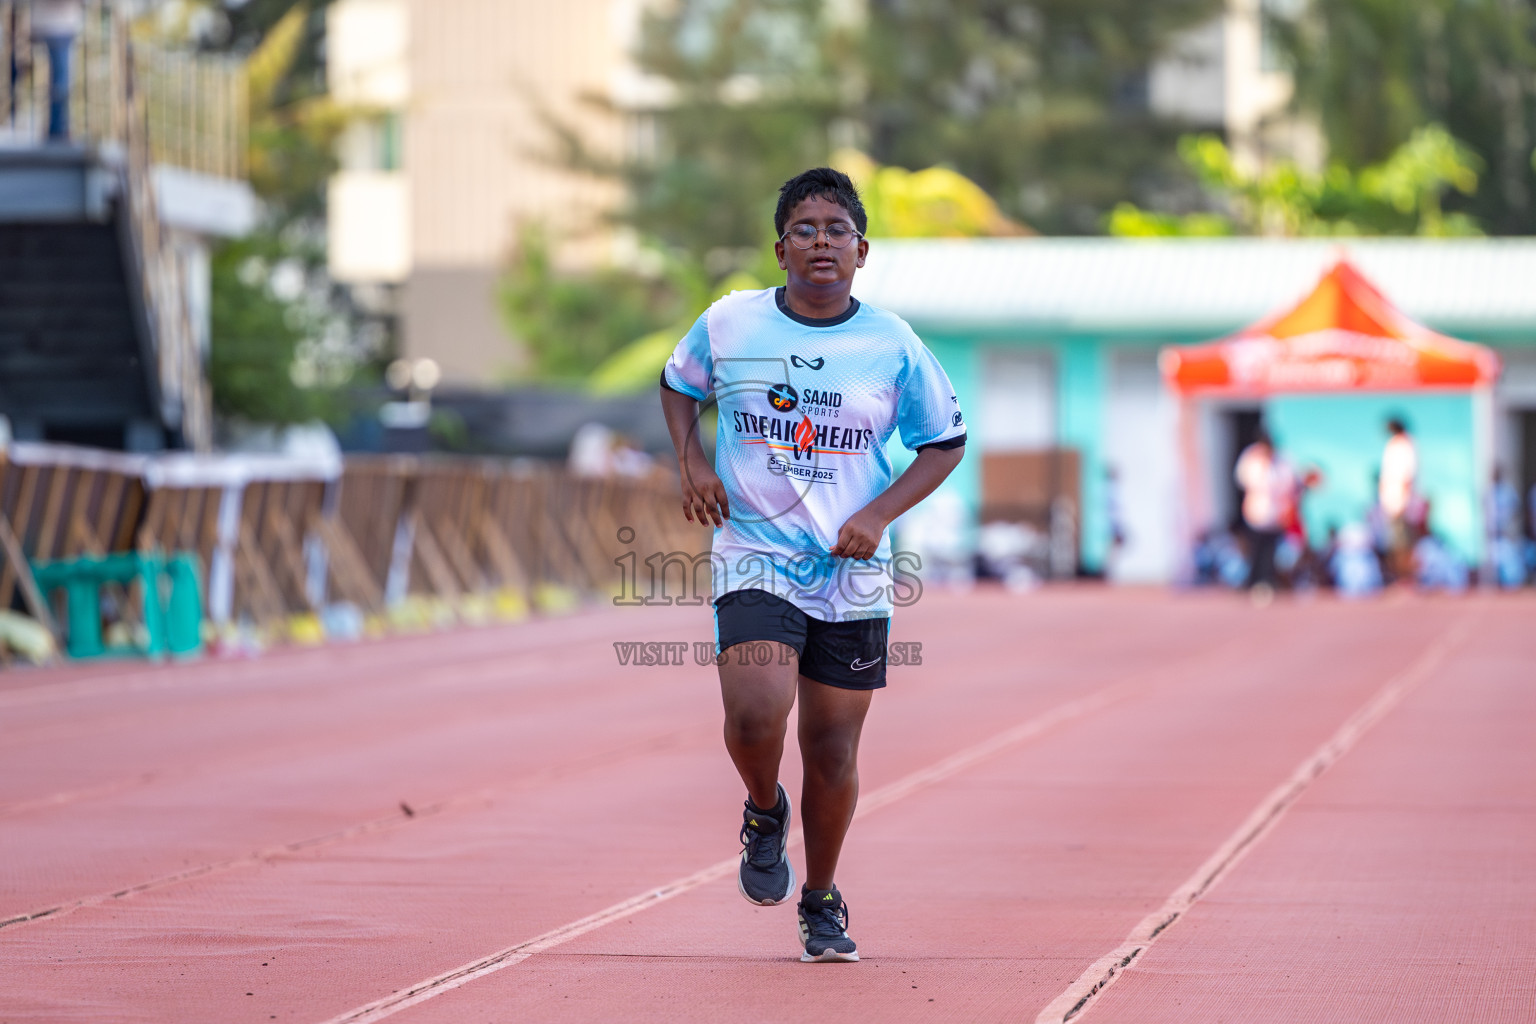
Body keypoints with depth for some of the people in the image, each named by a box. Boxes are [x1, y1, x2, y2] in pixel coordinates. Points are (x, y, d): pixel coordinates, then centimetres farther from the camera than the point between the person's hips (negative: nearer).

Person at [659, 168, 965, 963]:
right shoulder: (728, 324, -2)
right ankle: (764, 812, 11)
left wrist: (878, 515, -7)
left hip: (853, 574, 1)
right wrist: (692, 461, 0)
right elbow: (678, 384, 18)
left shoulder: (893, 345, -3)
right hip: (755, 559, -1)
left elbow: (945, 443, 7)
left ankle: (821, 900, 29)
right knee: (755, 713, -24)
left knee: (833, 750, 6)